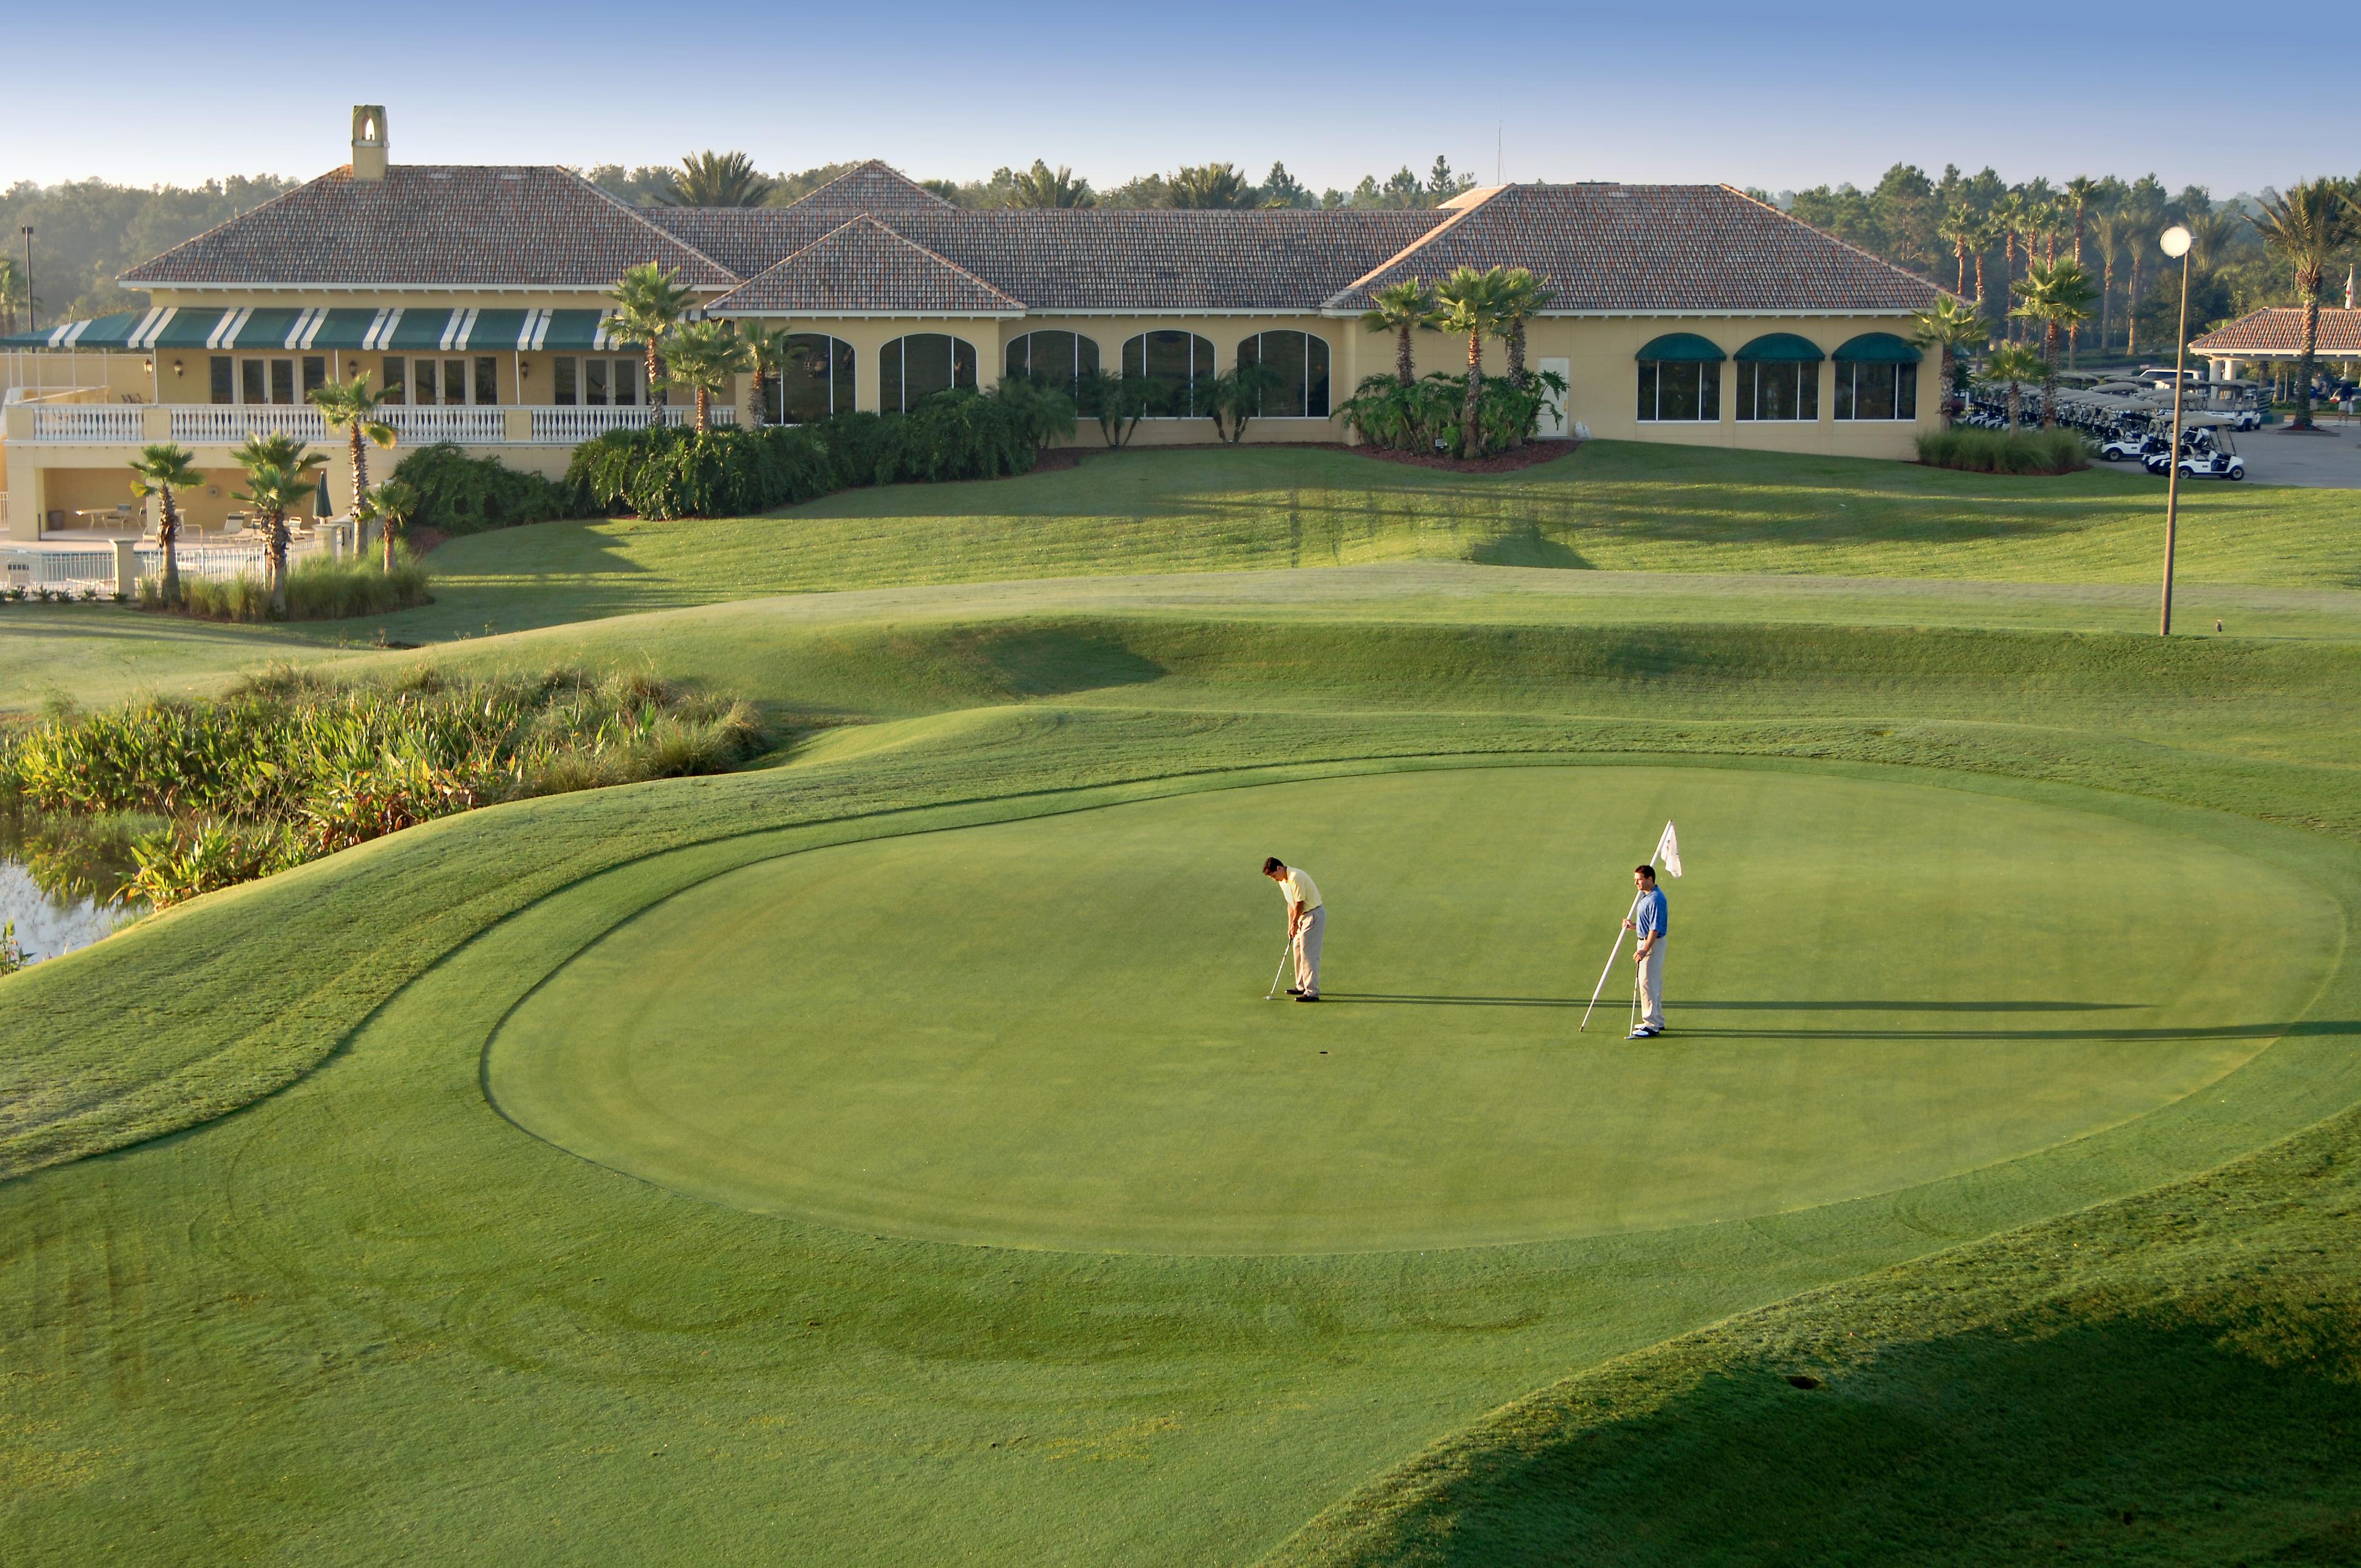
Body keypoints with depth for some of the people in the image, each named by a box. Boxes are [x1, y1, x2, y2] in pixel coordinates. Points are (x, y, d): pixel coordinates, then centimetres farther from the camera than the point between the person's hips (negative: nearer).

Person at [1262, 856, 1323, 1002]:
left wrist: (1295, 923, -7)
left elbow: (1300, 903, -20)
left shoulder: (1295, 878, -24)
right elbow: (1291, 903, 13)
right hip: (1304, 916, 10)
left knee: (1308, 953, -11)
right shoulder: (1283, 881, 7)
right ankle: (1302, 986, 26)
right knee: (1298, 949, 16)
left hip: (1314, 914, -10)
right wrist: (1290, 925, 8)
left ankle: (1312, 992, -12)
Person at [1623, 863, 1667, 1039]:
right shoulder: (1646, 896, 11)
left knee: (1648, 983, -9)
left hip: (1653, 944, -11)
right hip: (1646, 942, 11)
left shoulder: (1656, 899, -21)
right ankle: (1657, 1021, 26)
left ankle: (1652, 1025, -7)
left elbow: (1655, 928, -24)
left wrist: (1645, 950, -28)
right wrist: (1634, 926, 9)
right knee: (1654, 983, 17)